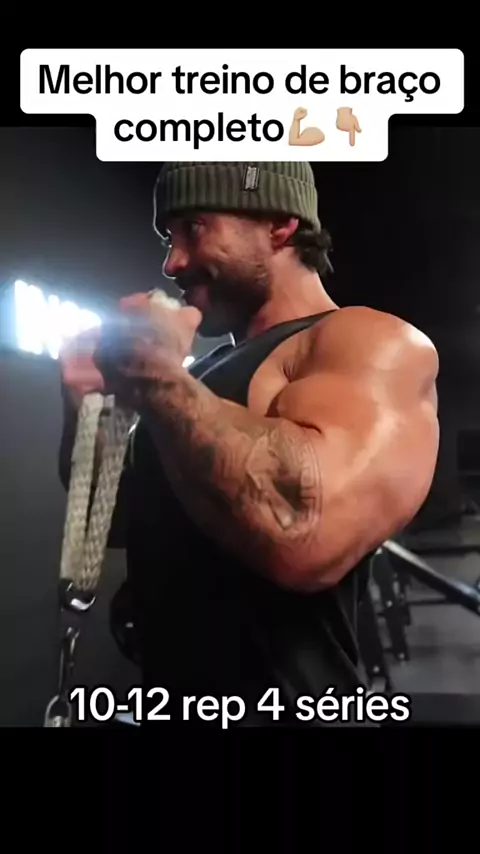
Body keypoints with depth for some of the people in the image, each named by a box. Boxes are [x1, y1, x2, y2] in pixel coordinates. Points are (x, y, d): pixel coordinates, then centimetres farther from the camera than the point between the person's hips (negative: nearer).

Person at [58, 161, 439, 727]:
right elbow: (113, 523, 16)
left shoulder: (372, 342, -15)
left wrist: (153, 373, -20)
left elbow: (305, 537, -33)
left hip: (285, 712, -8)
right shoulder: (208, 372, 9)